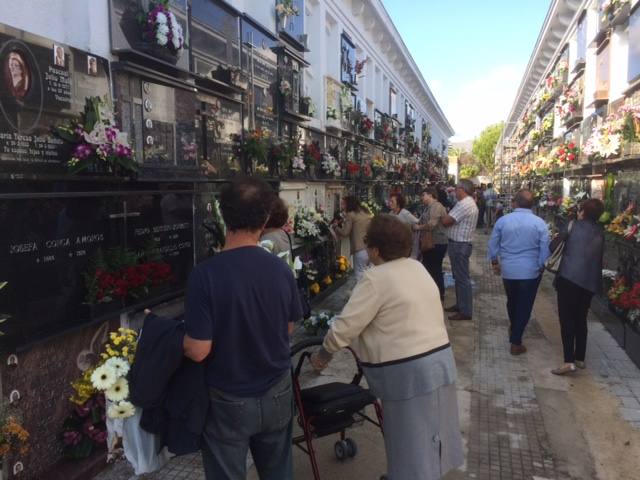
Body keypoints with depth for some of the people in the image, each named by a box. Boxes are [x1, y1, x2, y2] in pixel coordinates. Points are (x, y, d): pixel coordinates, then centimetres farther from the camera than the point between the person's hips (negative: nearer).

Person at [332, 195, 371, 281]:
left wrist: (335, 226, 8)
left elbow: (344, 233, -8)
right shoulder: (366, 214, 14)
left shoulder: (350, 215, -6)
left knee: (360, 276, -2)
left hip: (360, 251, -7)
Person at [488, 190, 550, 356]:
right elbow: (545, 249, -6)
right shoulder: (539, 223, -10)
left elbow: (493, 244, 2)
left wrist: (495, 261, 17)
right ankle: (516, 343, 9)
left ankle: (513, 329, 47)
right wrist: (541, 266, 9)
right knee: (524, 306, 6)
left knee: (512, 301, 24)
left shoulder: (502, 220, -6)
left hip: (508, 270, 3)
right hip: (530, 271, -2)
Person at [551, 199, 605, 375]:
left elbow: (556, 243, 9)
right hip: (590, 281, 5)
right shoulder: (600, 232, 14)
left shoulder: (573, 225, 1)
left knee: (567, 320, -4)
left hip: (569, 277, -5)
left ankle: (569, 361, -10)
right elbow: (599, 257, 19)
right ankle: (580, 358, 23)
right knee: (581, 320, 16)